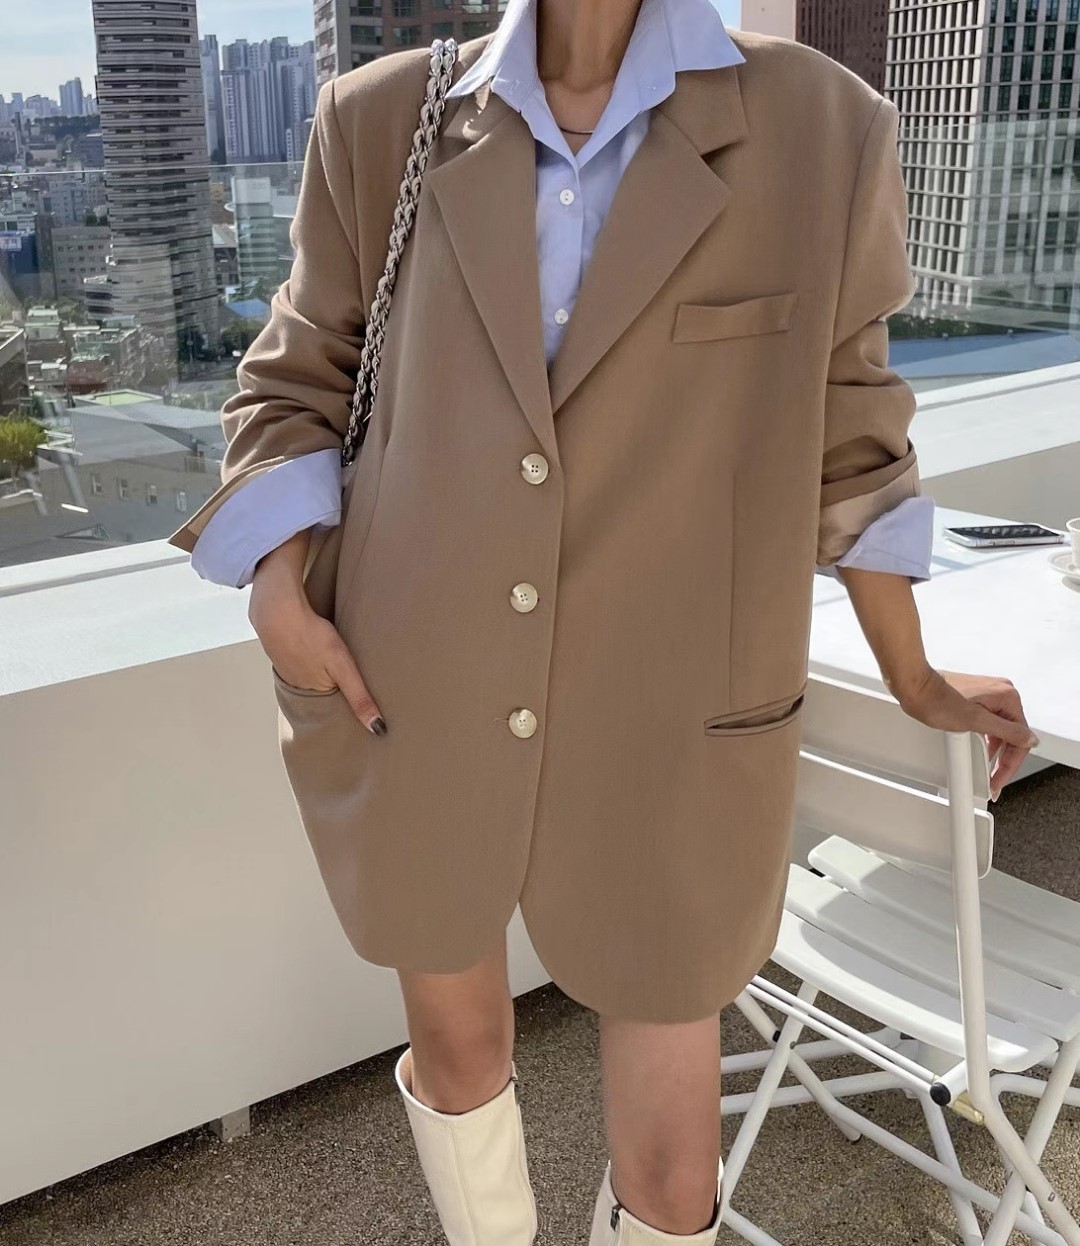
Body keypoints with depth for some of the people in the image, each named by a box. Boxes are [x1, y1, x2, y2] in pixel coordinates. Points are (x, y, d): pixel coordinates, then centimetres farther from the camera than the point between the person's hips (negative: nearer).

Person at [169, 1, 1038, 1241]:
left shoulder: (819, 127, -8)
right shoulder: (385, 121, -3)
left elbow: (837, 426, 4)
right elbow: (295, 387, 7)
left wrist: (914, 678, 12)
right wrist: (281, 593, -9)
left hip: (658, 726, -1)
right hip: (415, 698, 2)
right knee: (457, 1041, 22)